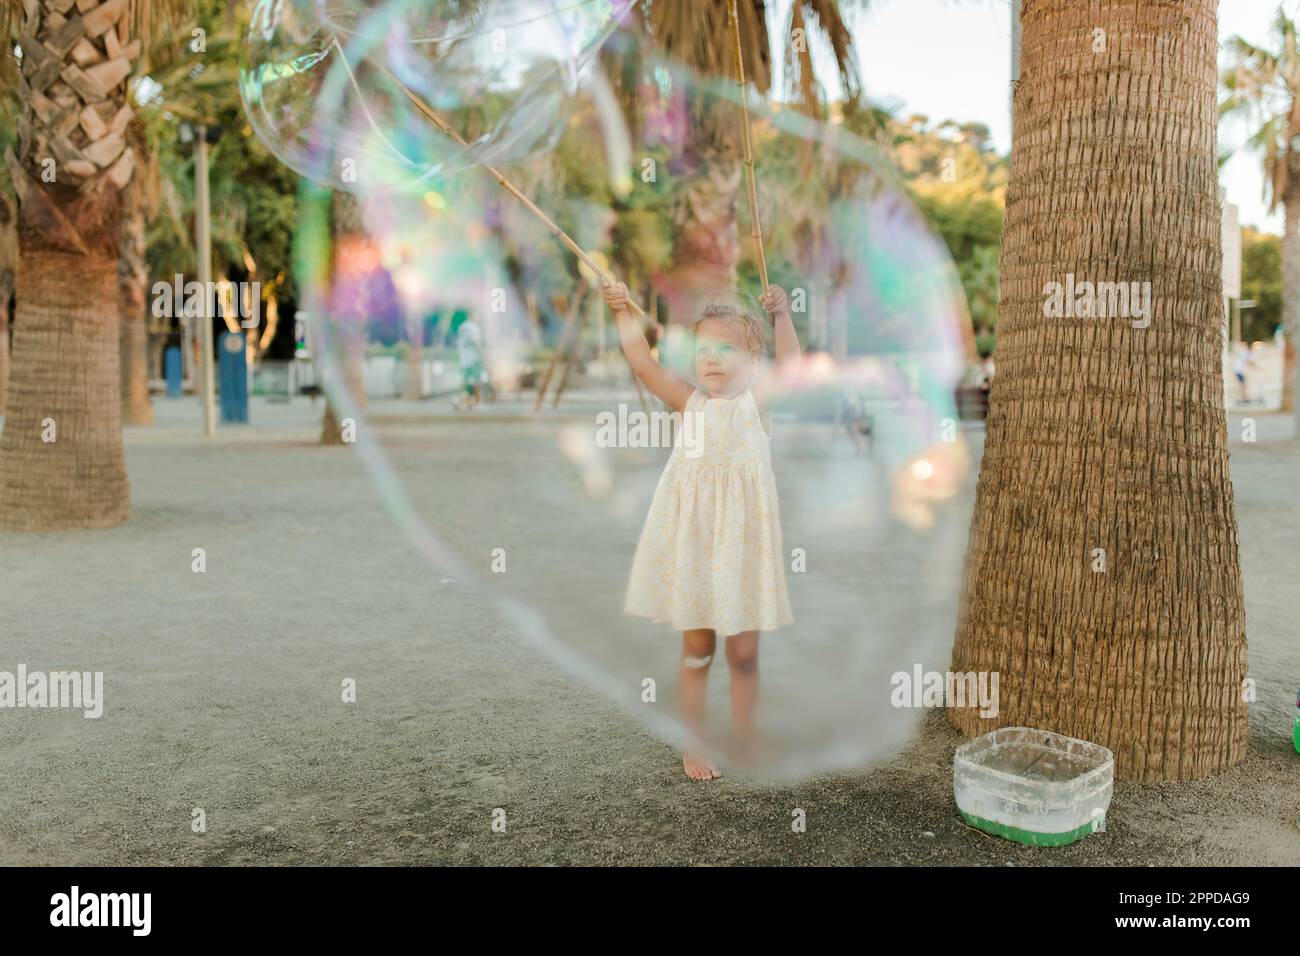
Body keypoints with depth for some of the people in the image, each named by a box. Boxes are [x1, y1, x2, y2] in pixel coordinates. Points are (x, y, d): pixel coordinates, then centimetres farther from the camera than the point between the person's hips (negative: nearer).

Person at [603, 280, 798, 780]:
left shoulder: (758, 400, 1)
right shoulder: (690, 401, 2)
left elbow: (790, 364, -15)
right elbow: (644, 364, -8)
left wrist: (781, 315, -24)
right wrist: (623, 313, -15)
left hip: (743, 537, 0)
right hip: (693, 537, 0)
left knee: (744, 652, 9)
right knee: (696, 650, 10)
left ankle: (744, 745, 25)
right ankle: (693, 748, 23)